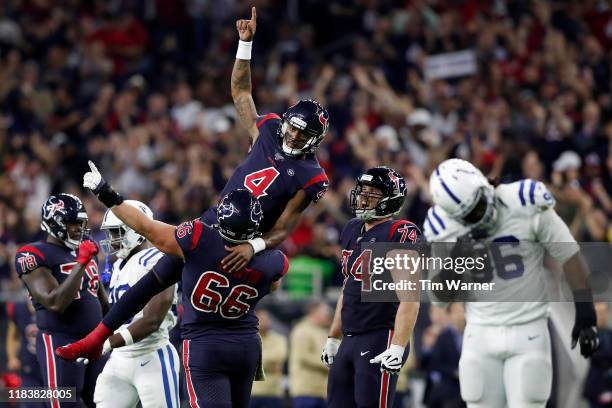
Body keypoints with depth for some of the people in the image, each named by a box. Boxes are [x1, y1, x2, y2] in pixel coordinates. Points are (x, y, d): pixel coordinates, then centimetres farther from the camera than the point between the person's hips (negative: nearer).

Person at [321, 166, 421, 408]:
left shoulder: (401, 234, -11)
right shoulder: (352, 231, 15)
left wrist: (397, 348, -25)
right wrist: (333, 338, 25)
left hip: (381, 340, -9)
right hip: (350, 340, 9)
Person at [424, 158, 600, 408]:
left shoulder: (527, 208, -15)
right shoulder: (444, 228, -5)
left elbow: (570, 258, -5)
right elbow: (443, 296, 3)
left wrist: (585, 316, -6)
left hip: (527, 331, -3)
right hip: (481, 334, 3)